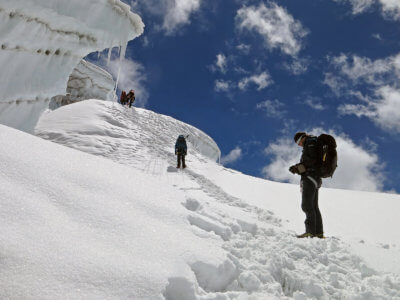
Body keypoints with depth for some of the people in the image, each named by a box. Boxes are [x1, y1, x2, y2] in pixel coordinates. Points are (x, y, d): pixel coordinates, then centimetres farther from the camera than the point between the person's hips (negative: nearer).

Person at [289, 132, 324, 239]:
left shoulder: (310, 142, -2)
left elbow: (311, 160, -16)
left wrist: (298, 167, -14)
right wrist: (297, 169, 10)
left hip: (310, 177, -10)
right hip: (315, 179, 10)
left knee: (307, 205, -15)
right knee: (314, 206, 9)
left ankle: (310, 231, -21)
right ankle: (319, 232, 9)